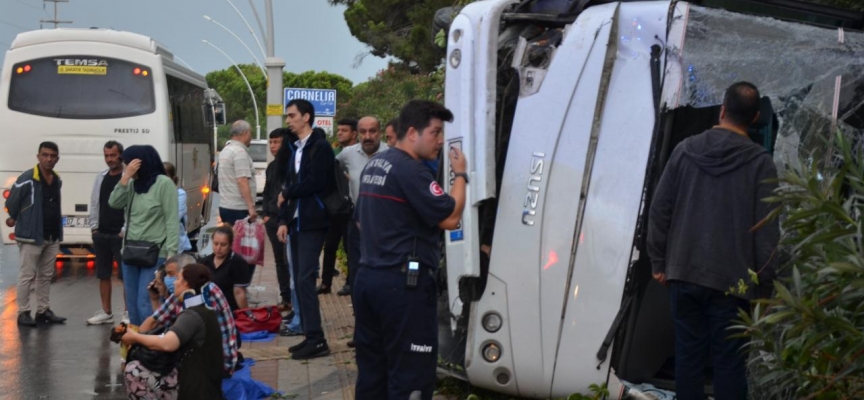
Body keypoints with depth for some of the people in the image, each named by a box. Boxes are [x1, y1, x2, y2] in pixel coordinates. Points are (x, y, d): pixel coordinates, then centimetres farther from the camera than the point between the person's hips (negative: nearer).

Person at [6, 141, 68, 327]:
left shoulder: (57, 181, 6)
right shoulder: (26, 179, -15)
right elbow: (11, 203, -7)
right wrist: (15, 219, 7)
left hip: (52, 236, 7)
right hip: (31, 236, -7)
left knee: (46, 275, 13)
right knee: (27, 275, -2)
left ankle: (43, 310, 22)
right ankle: (23, 312, 4)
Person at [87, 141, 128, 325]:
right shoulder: (100, 177, 11)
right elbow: (94, 203, 15)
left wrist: (125, 230, -15)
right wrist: (94, 226, 7)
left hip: (120, 234, -7)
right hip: (101, 234, 7)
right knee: (103, 274, 11)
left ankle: (128, 312, 6)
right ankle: (106, 312, 19)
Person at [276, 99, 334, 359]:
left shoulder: (320, 147, -8)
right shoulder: (296, 149, 17)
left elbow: (314, 182, -19)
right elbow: (289, 186, 16)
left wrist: (286, 194, -4)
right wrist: (283, 220, 6)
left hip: (312, 223, -8)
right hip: (296, 222, 8)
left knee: (305, 280, -13)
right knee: (299, 280, 7)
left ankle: (317, 340, -12)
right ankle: (310, 336, 12)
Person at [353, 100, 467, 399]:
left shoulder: (374, 165, 15)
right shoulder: (410, 169, -15)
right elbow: (450, 218, -16)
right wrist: (460, 175, -4)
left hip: (367, 277, 10)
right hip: (403, 282, -10)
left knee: (372, 370, 13)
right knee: (411, 376, -5)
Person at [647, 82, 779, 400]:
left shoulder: (686, 150, 2)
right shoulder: (759, 162, -6)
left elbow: (660, 210, 4)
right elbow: (766, 228, -7)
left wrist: (659, 261, 12)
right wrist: (765, 279, 0)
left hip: (684, 274, 3)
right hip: (731, 279, -3)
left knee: (688, 354, 9)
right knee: (729, 361, 2)